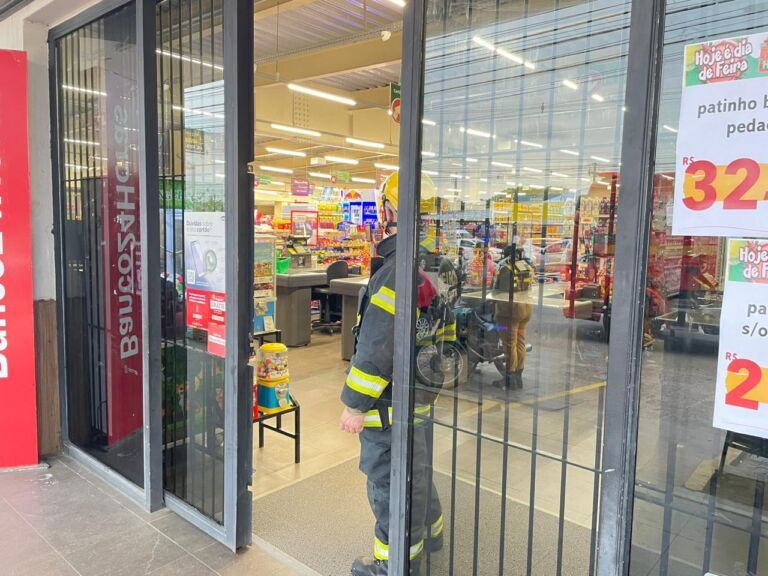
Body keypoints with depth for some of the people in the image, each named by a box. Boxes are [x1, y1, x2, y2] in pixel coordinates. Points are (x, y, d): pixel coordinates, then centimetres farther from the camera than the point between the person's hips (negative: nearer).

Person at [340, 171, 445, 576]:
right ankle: (428, 534, 48)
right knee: (417, 470, 27)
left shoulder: (398, 270, -26)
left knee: (389, 482, 8)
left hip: (391, 403, -10)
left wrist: (355, 404, -17)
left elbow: (377, 348, -26)